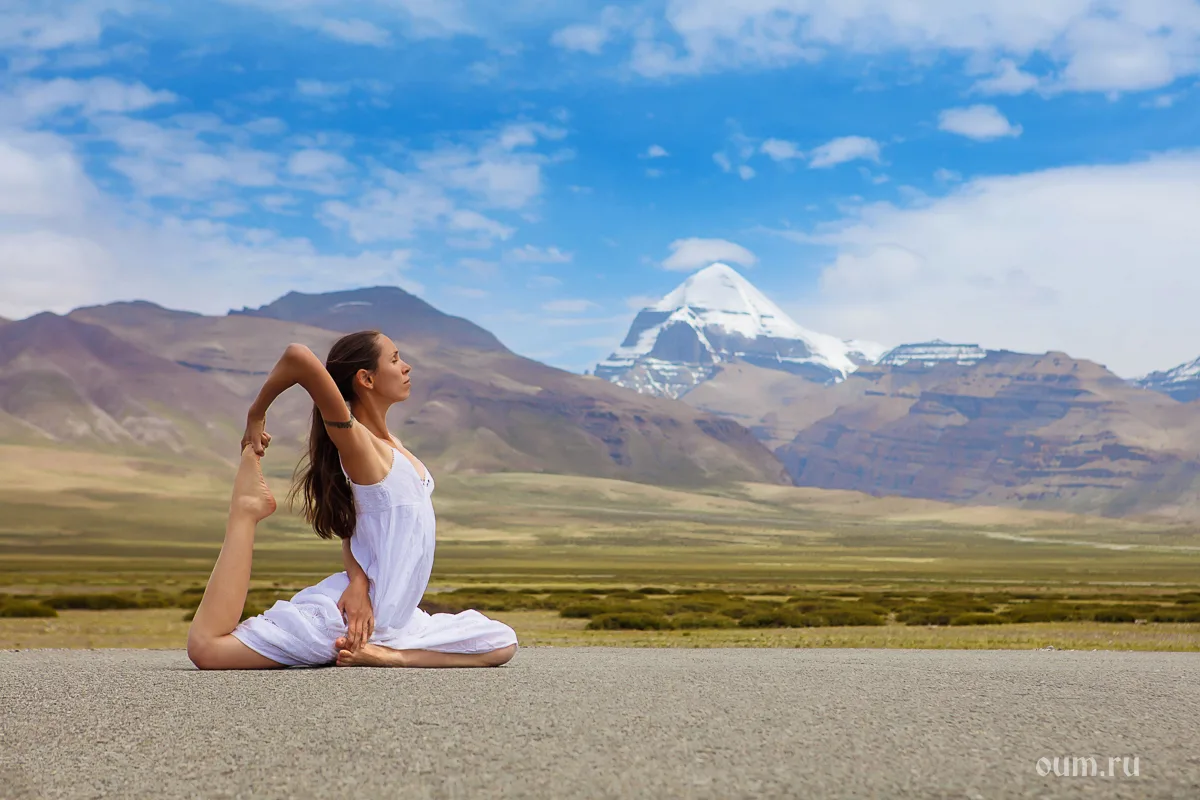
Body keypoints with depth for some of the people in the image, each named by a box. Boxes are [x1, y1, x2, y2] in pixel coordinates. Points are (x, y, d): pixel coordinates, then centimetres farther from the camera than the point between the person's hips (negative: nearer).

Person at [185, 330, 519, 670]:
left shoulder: (391, 445, 11)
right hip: (346, 615, -9)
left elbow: (354, 526, 1)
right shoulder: (356, 442, -15)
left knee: (503, 643, 9)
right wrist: (256, 416, -15)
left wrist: (360, 578, -17)